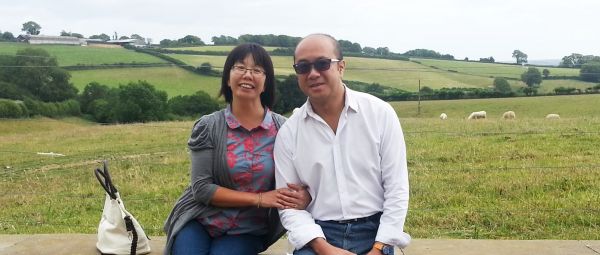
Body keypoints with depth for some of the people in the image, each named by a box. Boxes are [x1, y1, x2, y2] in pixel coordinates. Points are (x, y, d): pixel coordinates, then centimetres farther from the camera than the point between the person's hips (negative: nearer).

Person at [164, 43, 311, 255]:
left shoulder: (282, 129, -4)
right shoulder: (207, 127, -5)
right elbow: (202, 188, -10)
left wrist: (305, 195, -26)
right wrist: (259, 199, -19)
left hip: (248, 231, 0)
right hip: (199, 222, 0)